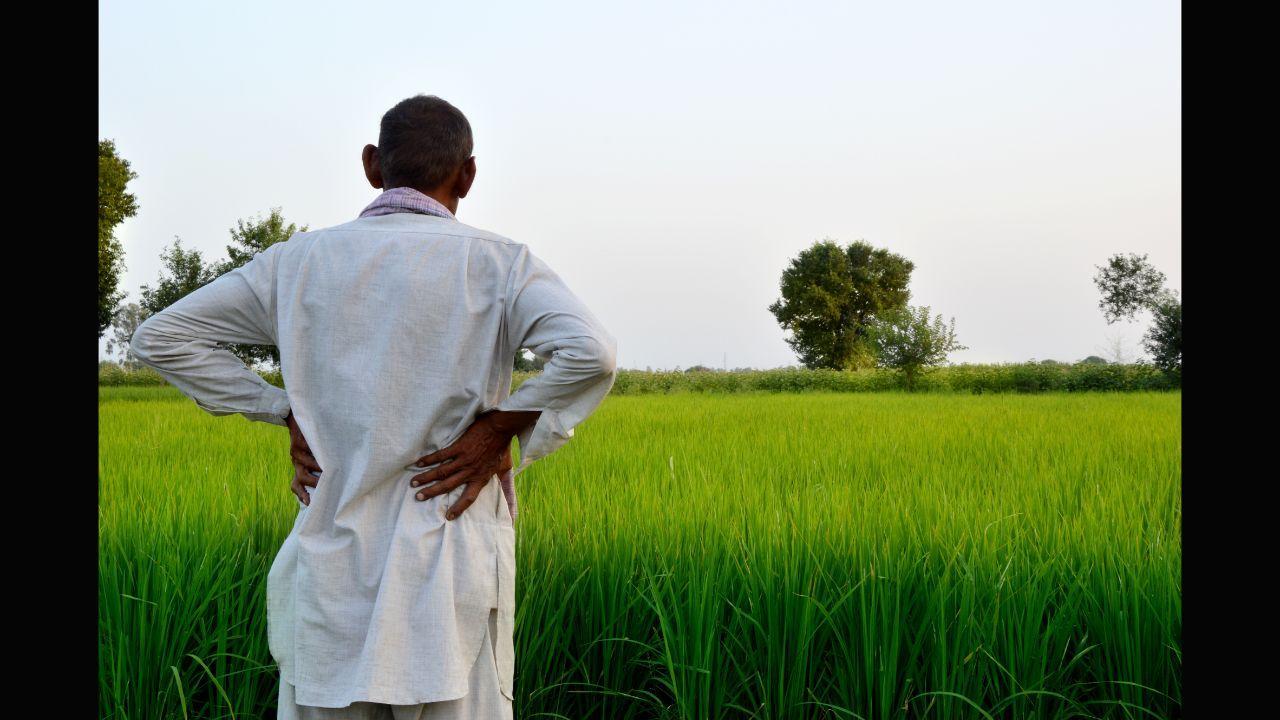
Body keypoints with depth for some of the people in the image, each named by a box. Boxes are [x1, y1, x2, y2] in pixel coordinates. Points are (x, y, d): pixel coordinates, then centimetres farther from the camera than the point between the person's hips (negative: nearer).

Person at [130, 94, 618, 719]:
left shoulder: (301, 260, 6)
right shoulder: (495, 263, -4)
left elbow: (159, 337, 10)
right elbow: (590, 353, -21)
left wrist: (287, 413, 7)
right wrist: (504, 427, -7)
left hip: (332, 565, 3)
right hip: (450, 567, -3)